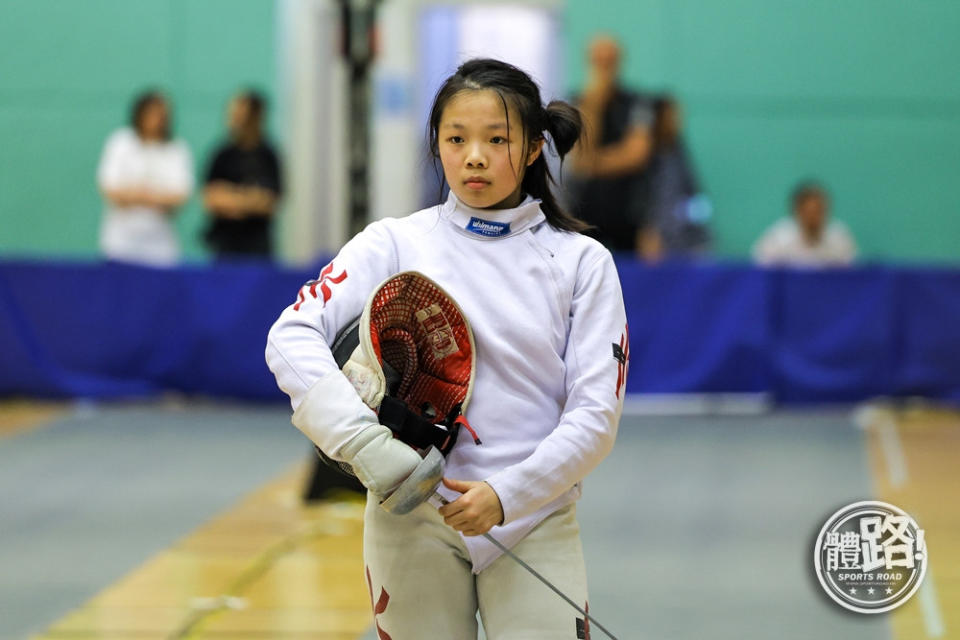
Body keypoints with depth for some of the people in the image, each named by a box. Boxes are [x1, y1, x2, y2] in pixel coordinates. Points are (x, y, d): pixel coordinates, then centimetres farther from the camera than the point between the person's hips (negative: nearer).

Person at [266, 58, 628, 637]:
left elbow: (595, 415, -3)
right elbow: (291, 336, -10)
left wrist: (507, 495, -17)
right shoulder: (395, 243, 1)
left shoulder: (582, 261, 2)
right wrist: (364, 443, -25)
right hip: (415, 520, 0)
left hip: (533, 519, 0)